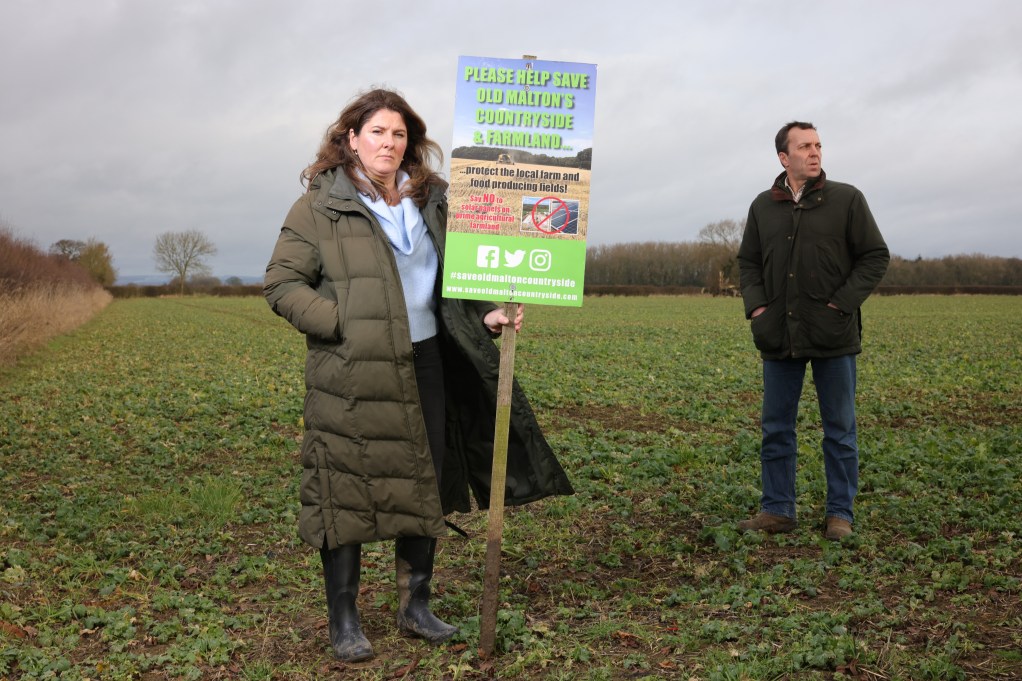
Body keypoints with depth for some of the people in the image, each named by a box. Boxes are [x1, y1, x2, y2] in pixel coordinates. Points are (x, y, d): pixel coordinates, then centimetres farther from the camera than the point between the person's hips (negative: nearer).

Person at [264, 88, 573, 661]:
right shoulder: (321, 205, -3)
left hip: (424, 366, 5)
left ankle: (416, 605, 28)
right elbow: (282, 284, -5)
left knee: (424, 487, 11)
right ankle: (344, 619, 17)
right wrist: (344, 325, -14)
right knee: (347, 491, 1)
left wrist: (484, 316, 3)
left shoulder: (430, 200, 12)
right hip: (352, 377, -5)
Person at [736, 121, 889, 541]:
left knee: (839, 429, 6)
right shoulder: (763, 206, 8)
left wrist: (842, 303, -10)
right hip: (779, 336, 3)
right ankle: (777, 510, 19)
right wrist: (755, 305, 0)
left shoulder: (846, 199, -1)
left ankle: (840, 514, 16)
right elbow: (748, 262, 15)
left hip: (833, 335, -3)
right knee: (776, 428, 9)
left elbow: (875, 257, -1)